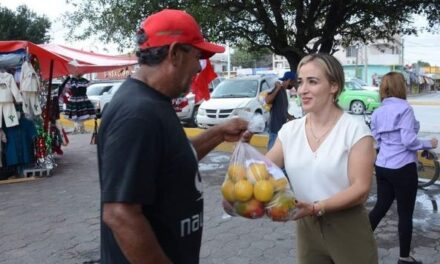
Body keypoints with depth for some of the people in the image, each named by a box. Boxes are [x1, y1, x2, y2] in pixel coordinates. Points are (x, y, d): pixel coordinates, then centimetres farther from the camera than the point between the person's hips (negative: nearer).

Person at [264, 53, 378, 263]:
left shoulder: (355, 129, -13)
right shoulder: (290, 130, -1)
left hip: (348, 230, -3)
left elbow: (361, 189, -17)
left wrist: (316, 207, -28)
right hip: (306, 228, 4)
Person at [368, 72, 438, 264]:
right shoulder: (404, 108, -13)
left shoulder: (377, 112, 8)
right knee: (405, 213, 7)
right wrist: (429, 144, -4)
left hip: (382, 166, 6)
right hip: (402, 168, -6)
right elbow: (408, 140, -19)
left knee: (380, 207, 18)